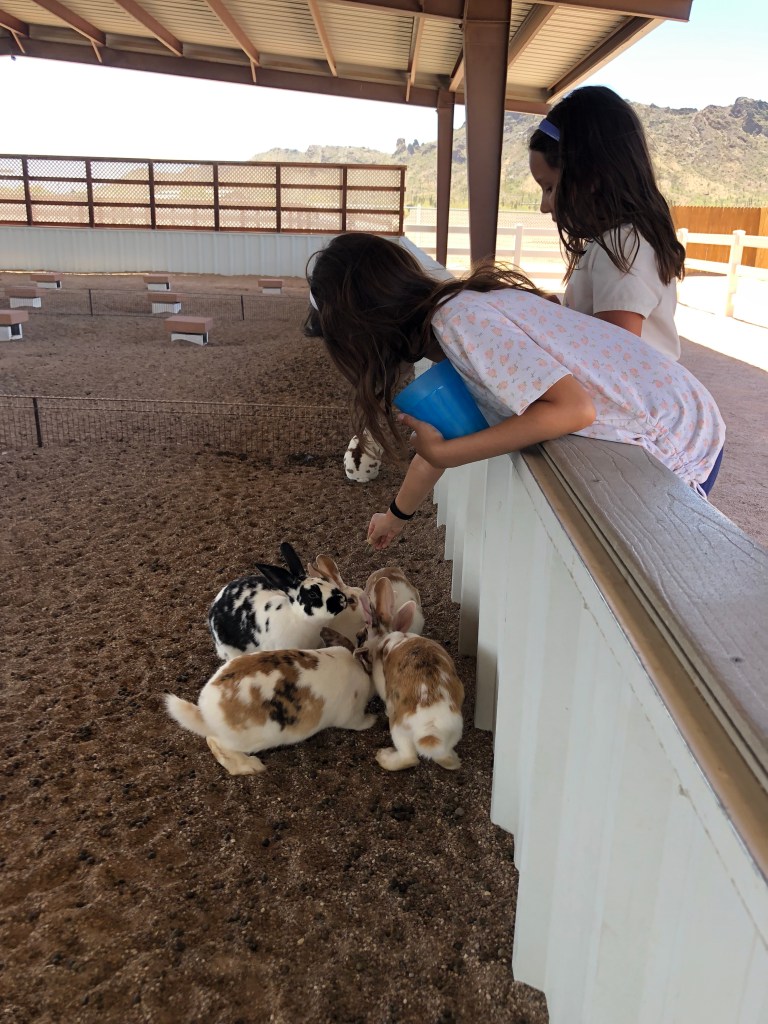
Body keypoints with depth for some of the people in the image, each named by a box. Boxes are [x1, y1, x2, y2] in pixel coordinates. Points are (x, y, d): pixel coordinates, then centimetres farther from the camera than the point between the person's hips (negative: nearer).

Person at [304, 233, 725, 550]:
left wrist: (442, 452, -26)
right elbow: (438, 440, 17)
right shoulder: (442, 317, 4)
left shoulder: (460, 320, -26)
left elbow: (574, 408, -32)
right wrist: (397, 514, 31)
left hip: (674, 451, -8)